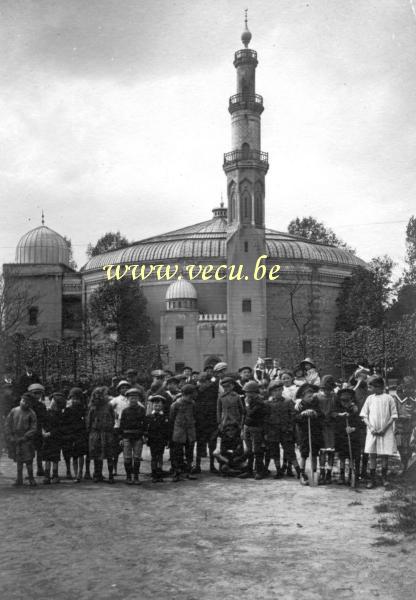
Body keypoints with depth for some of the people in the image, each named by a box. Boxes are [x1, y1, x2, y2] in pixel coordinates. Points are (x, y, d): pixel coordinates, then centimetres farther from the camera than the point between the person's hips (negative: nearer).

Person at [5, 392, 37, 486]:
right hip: (14, 439, 3)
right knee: (18, 460, 10)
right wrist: (10, 437, -4)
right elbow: (7, 425, 6)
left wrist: (24, 438, -15)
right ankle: (19, 479, 17)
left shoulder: (31, 413, -4)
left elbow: (33, 429, -7)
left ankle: (31, 479, 8)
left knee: (28, 460, -3)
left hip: (26, 440, -3)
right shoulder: (13, 411, 4)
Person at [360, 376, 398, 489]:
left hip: (386, 432, -2)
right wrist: (371, 428, -8)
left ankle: (384, 477, 19)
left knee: (385, 455, 2)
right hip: (372, 432, 2)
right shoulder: (370, 398, 6)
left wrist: (384, 429, -12)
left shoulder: (388, 398, -2)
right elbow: (364, 415, 7)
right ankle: (372, 479, 7)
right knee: (372, 455, 1)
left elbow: (393, 416, -2)